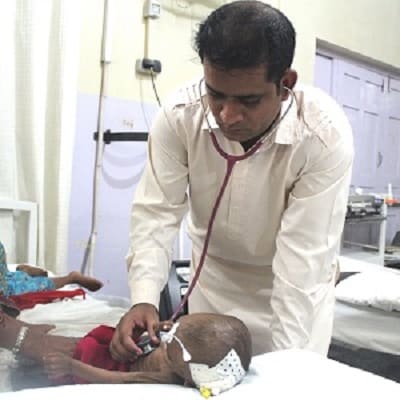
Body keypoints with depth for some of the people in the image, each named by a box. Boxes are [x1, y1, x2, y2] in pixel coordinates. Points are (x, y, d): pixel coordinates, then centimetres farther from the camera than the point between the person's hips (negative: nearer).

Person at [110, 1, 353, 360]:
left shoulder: (325, 135, -30)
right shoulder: (180, 114, -23)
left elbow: (303, 254, -29)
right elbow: (157, 212, -18)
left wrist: (285, 362, -30)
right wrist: (143, 298, -32)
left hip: (294, 289, -2)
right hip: (213, 278, 3)